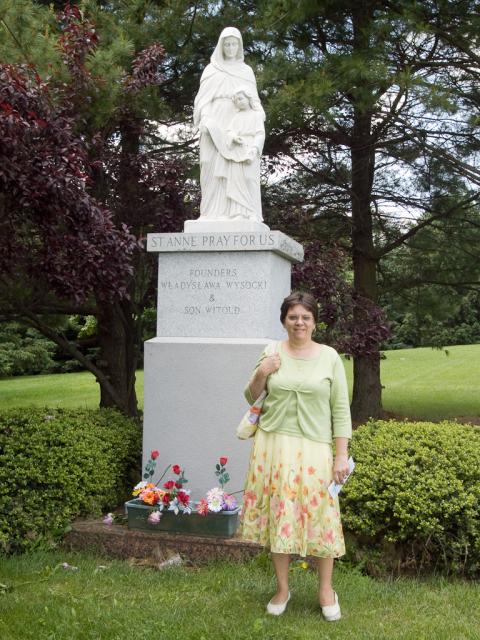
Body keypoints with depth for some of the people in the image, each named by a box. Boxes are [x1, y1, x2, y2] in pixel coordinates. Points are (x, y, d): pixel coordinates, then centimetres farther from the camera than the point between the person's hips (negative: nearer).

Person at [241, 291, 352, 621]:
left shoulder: (329, 357, 0)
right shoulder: (271, 354, 4)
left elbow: (341, 409, 0)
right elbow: (252, 399, 11)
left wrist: (342, 455, -5)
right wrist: (260, 375, -8)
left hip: (314, 449, -1)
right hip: (274, 447, 2)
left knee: (320, 516, 2)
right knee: (278, 516, 7)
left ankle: (326, 590, 21)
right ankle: (282, 589, 24)